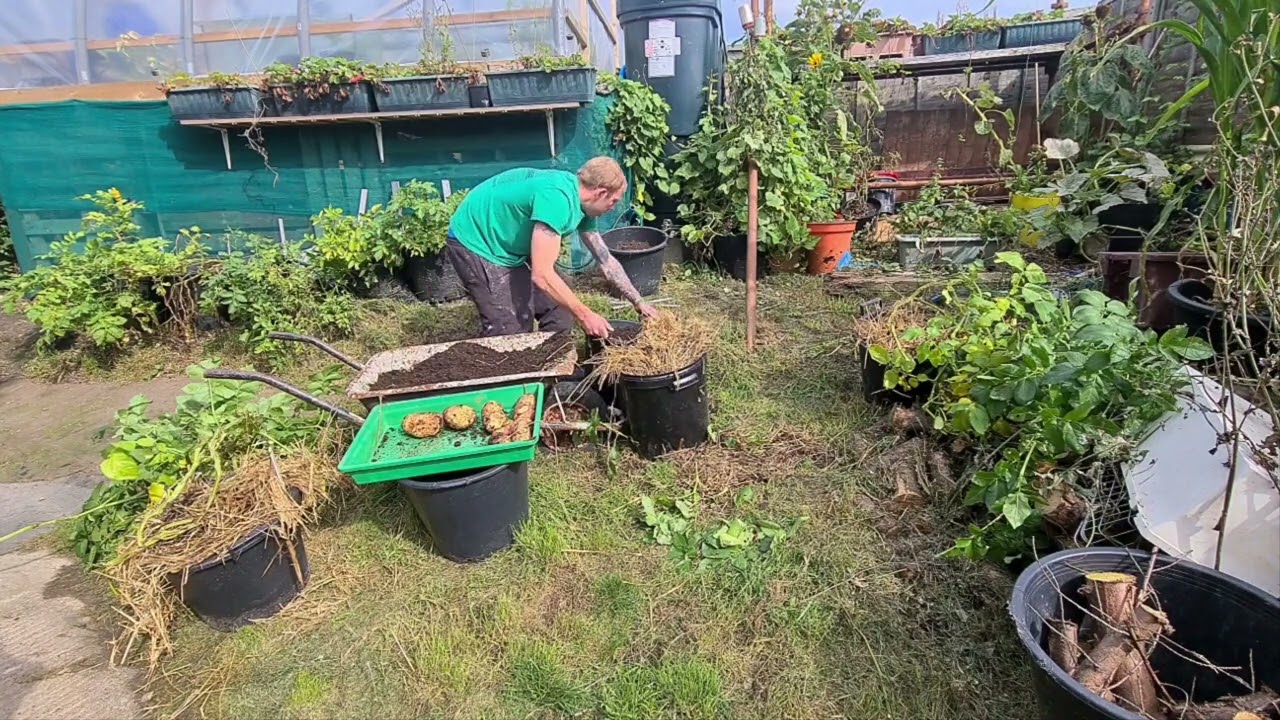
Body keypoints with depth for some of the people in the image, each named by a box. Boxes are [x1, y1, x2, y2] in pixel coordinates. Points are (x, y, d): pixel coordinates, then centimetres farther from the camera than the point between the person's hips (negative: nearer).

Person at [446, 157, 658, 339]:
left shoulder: (581, 204, -2)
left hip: (509, 246, 9)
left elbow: (605, 260, 9)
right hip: (475, 241, -9)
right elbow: (542, 275, -33)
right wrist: (584, 315, -24)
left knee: (559, 316, 5)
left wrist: (639, 302, 10)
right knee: (513, 334, -12)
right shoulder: (556, 198, -31)